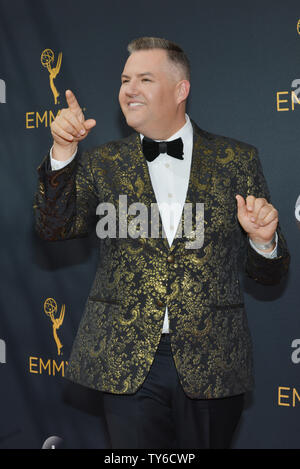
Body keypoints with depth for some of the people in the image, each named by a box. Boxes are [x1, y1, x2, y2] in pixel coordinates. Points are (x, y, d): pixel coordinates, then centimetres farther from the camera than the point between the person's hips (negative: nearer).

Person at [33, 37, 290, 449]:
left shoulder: (237, 160, 4)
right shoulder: (102, 164, 7)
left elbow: (268, 274, 8)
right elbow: (54, 227, -7)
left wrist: (264, 240, -15)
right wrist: (63, 152, -19)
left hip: (211, 366, 0)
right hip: (127, 364, 0)